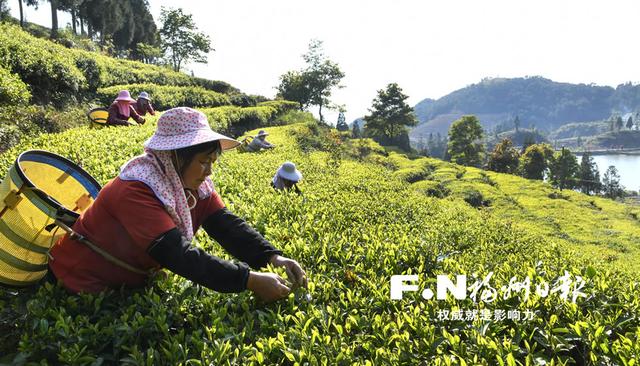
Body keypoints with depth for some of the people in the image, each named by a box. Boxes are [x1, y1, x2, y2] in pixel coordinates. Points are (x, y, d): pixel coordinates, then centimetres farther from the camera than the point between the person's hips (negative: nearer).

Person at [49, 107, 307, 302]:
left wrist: (272, 257, -34)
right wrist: (251, 281, -45)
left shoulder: (195, 185, -8)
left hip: (132, 278, 7)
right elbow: (179, 255, -42)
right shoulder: (136, 190, -34)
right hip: (84, 281, -7)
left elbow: (227, 225, -17)